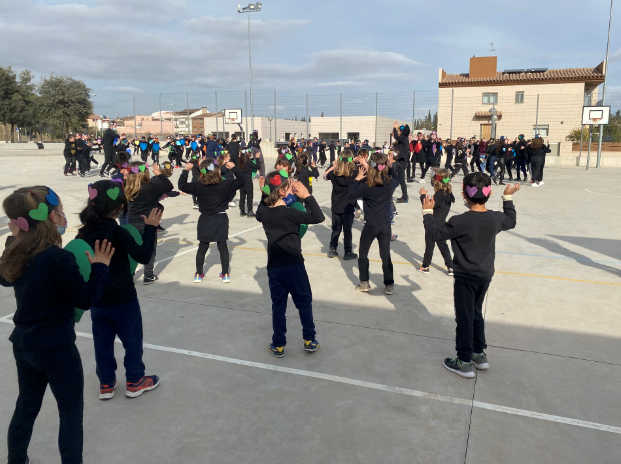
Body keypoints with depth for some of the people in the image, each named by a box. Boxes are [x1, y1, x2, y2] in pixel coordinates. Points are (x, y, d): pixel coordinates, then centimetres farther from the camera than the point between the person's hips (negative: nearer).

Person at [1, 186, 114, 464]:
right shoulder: (58, 257, -26)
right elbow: (85, 298, -18)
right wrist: (100, 267, -6)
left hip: (23, 345, 8)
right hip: (56, 350, -8)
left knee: (26, 408, 25)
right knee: (71, 414, 9)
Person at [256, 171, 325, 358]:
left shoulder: (263, 212, 1)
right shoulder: (289, 213, -17)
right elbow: (318, 217, -17)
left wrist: (264, 194, 16)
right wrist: (307, 196, -11)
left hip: (274, 267, 5)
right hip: (293, 265, -5)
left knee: (278, 306, 13)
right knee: (304, 302, 12)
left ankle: (278, 345, 20)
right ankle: (309, 340, 21)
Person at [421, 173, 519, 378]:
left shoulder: (460, 221, -23)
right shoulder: (496, 218, -5)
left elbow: (432, 234, -17)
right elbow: (511, 221, 19)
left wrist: (427, 212, -5)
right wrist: (508, 198, 28)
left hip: (465, 278, -6)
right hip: (485, 275, 6)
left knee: (465, 317, 5)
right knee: (476, 313, 23)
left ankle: (464, 363, 15)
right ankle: (479, 354, 34)